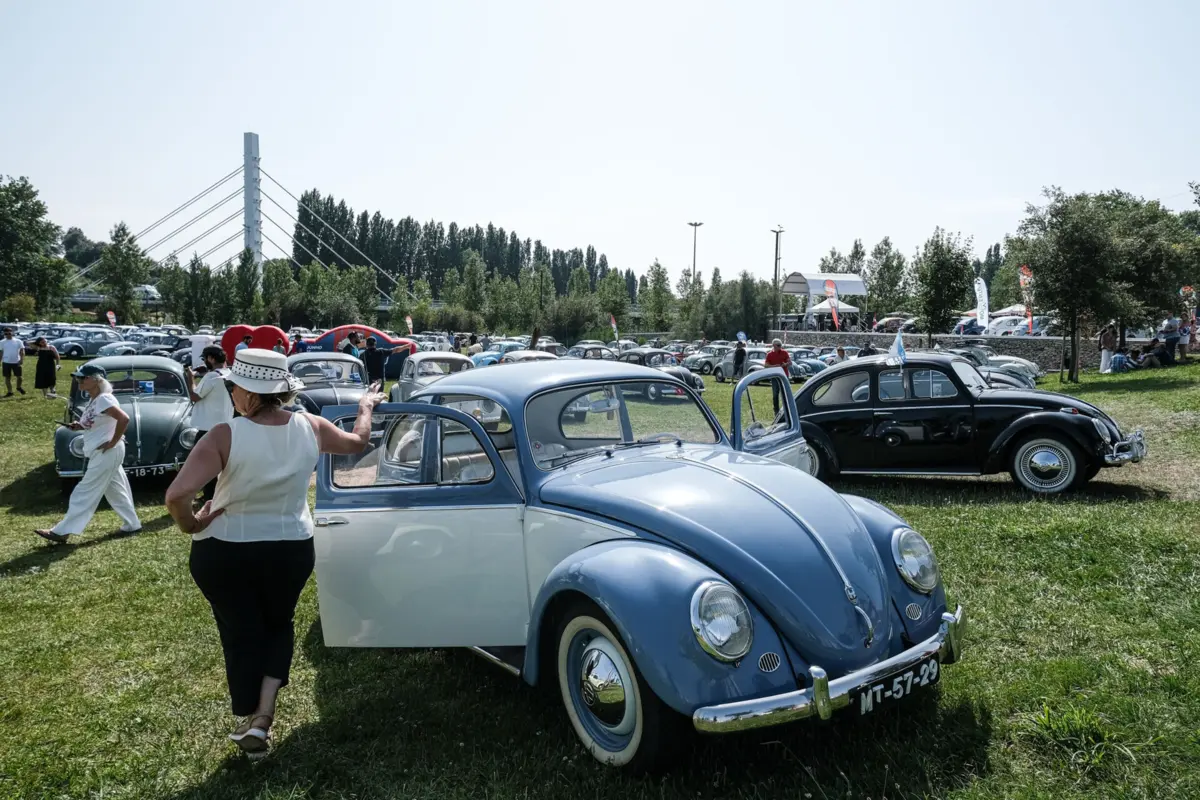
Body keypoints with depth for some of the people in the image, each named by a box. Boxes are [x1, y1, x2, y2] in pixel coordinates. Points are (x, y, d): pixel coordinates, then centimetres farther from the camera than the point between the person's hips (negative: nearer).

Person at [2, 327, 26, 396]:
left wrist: (22, 359, -19)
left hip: (16, 362, -1)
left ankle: (19, 387, 30)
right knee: (7, 377, 5)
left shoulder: (18, 341, 0)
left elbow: (22, 351, -4)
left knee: (19, 376, 2)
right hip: (6, 362, 1)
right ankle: (9, 391, 13)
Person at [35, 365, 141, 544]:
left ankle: (63, 532, 2)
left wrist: (113, 442, -23)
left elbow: (124, 419, -31)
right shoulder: (94, 401, 11)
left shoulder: (103, 399, -20)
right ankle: (132, 524, 23)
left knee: (85, 493, -4)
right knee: (116, 491, 15)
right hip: (101, 454, 10)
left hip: (106, 454, -10)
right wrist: (79, 426, 5)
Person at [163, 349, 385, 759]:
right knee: (278, 625, 26)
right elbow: (358, 442, 10)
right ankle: (263, 716, 18)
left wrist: (190, 524, -10)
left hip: (225, 552, -2)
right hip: (292, 550, 3)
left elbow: (177, 495, -30)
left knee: (241, 635, 17)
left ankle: (250, 725, 33)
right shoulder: (310, 427, -10)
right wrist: (366, 407, 27)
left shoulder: (226, 436, -22)